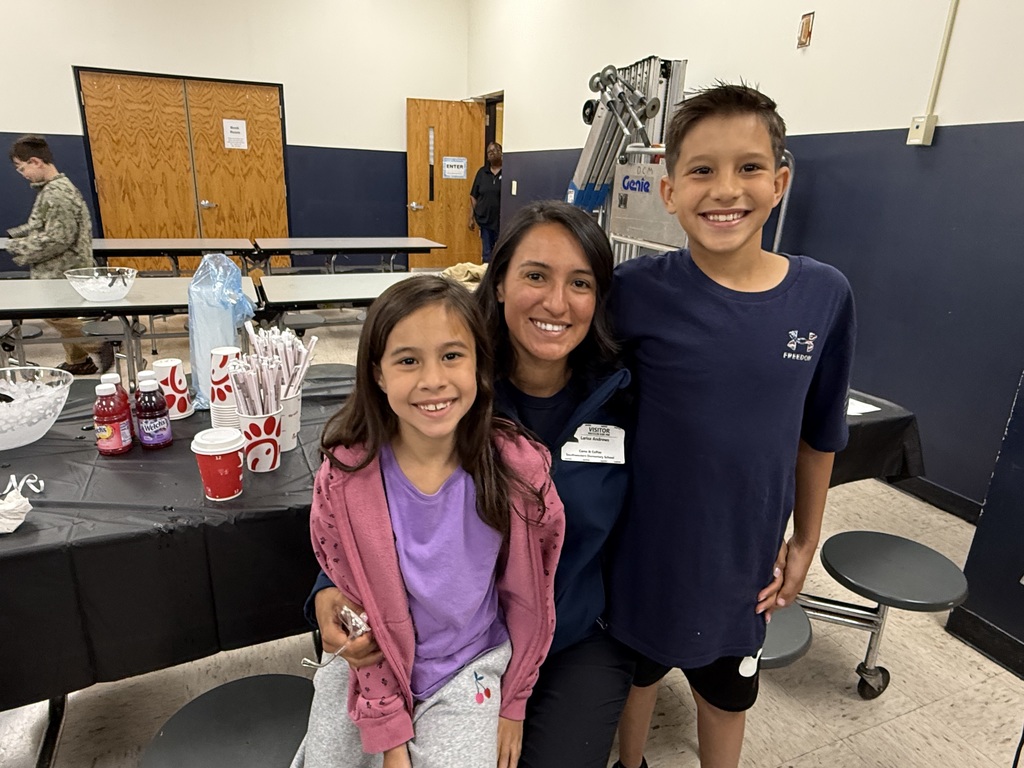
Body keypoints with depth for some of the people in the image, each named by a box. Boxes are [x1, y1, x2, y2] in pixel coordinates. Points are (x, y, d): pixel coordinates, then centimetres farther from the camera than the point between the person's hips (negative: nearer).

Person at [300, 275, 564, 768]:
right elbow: (361, 612, -9)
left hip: (469, 676, 0)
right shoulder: (345, 479, -21)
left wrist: (513, 704, 3)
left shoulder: (519, 469, -21)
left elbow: (528, 597, -7)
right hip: (370, 673, 1)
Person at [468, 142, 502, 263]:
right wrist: (471, 217, 5)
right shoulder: (482, 172, 7)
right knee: (487, 254, 10)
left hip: (502, 221, -3)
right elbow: (473, 196, 9)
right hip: (485, 220, 3)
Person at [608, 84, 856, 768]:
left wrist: (807, 538, 9)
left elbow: (818, 435, 1)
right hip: (647, 546, -1)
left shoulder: (825, 296, -11)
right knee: (638, 672, 25)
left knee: (728, 694, 25)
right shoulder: (638, 291, -19)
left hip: (746, 553, 2)